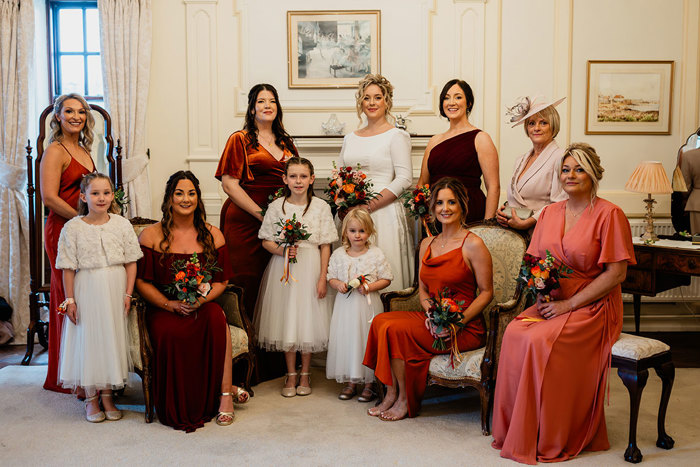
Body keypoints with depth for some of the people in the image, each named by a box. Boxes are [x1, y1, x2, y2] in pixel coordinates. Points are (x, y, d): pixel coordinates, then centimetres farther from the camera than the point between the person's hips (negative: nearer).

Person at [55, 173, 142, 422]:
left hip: (115, 290, 1)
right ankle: (91, 399, 19)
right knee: (88, 340, 4)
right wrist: (70, 300, -5)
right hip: (86, 291, -1)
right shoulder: (73, 228, -3)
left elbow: (131, 262, 1)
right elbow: (68, 268, -2)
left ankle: (107, 396, 22)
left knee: (112, 338, 7)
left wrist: (128, 294, -5)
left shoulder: (122, 224, 1)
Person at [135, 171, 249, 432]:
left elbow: (221, 281, 8)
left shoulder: (213, 235, 9)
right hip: (163, 309, -1)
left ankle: (225, 393, -25)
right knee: (170, 333, -35)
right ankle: (180, 409, -16)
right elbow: (142, 282, 1)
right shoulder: (151, 235, 4)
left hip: (203, 306, 1)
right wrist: (171, 304, -14)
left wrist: (202, 299, -13)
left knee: (216, 316, -34)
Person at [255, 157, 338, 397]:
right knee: (286, 319, 5)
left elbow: (325, 246, -1)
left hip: (310, 269, -1)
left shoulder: (321, 207, -1)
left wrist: (323, 278, -5)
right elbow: (266, 241, 5)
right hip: (283, 269, 1)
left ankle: (305, 374, 22)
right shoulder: (276, 206, 1)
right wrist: (282, 250, -15)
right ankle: (291, 374, 21)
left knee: (308, 319, 4)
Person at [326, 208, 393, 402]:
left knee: (367, 340, 0)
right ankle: (350, 382, 20)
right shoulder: (338, 255, 4)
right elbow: (331, 277, 10)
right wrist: (338, 284, -11)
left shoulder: (376, 254, -4)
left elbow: (386, 279, -1)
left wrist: (370, 287, -15)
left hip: (368, 305, -2)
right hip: (345, 305, 3)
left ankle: (369, 383, 13)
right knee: (345, 340, 5)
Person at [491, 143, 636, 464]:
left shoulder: (609, 214, -5)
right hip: (551, 303, 5)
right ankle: (515, 430, -11)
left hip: (593, 307, -5)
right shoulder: (550, 213, 13)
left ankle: (549, 440, -13)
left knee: (540, 342, -30)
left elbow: (616, 273, -11)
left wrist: (568, 304, -15)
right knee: (514, 334, -24)